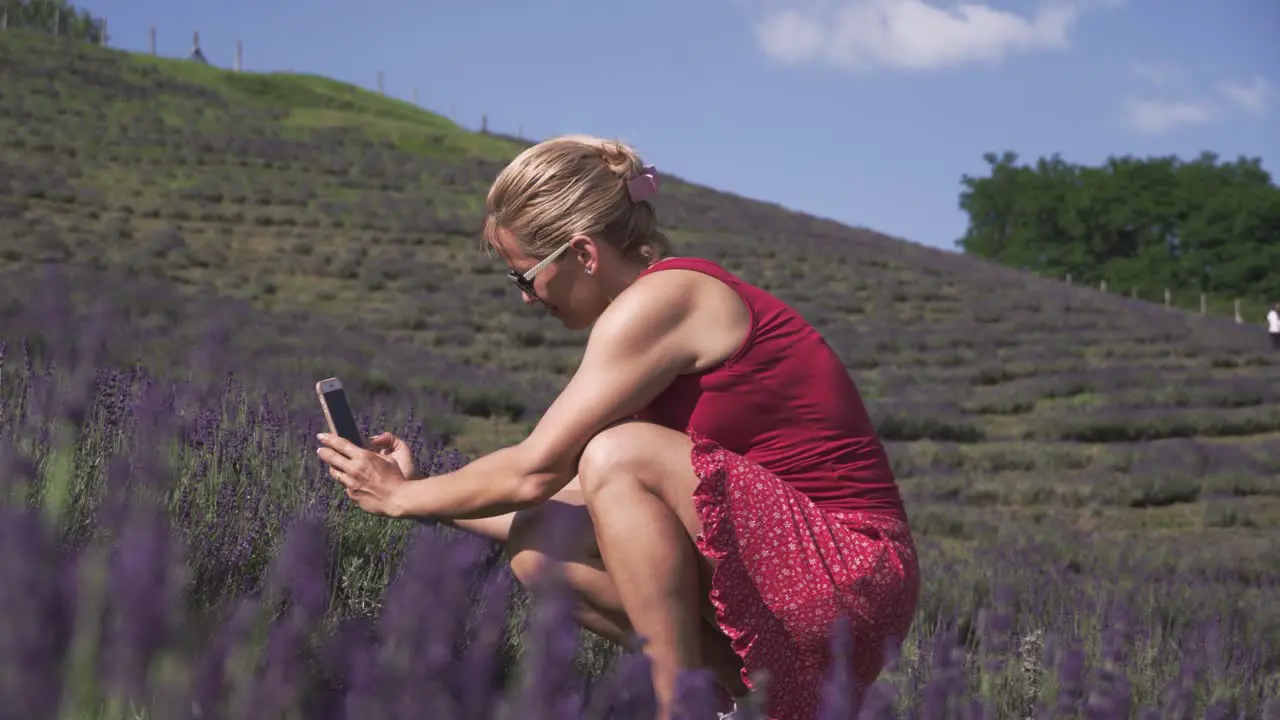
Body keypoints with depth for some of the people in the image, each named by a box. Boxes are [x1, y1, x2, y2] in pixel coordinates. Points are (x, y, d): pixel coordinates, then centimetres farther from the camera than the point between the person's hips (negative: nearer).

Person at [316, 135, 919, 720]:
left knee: (621, 454, -26)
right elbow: (591, 493, 15)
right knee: (537, 549, -1)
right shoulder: (673, 301, 14)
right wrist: (416, 489, 18)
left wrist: (403, 497, 2)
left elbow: (535, 470, -13)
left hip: (849, 578, -9)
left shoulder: (658, 300, -14)